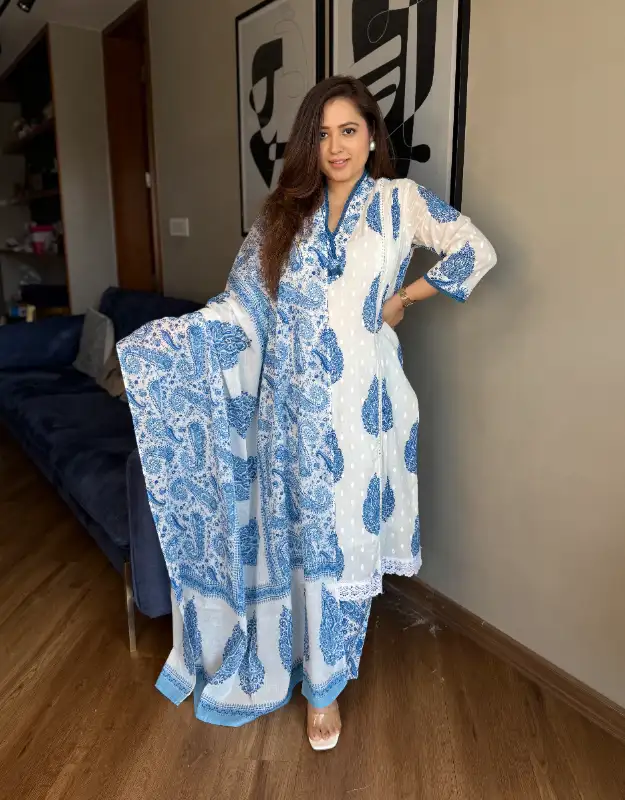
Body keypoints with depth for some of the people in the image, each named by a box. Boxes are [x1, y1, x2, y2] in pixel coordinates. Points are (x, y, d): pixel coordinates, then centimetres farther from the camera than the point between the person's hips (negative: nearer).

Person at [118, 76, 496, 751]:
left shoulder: (399, 200, 3)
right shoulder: (284, 213, 9)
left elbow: (476, 250, 3)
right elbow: (243, 306, 3)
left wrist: (404, 298, 1)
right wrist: (156, 341, -7)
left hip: (356, 400, -2)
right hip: (290, 400, 3)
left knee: (341, 537, 7)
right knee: (292, 530, 12)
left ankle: (325, 685, 27)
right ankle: (284, 655, 35)